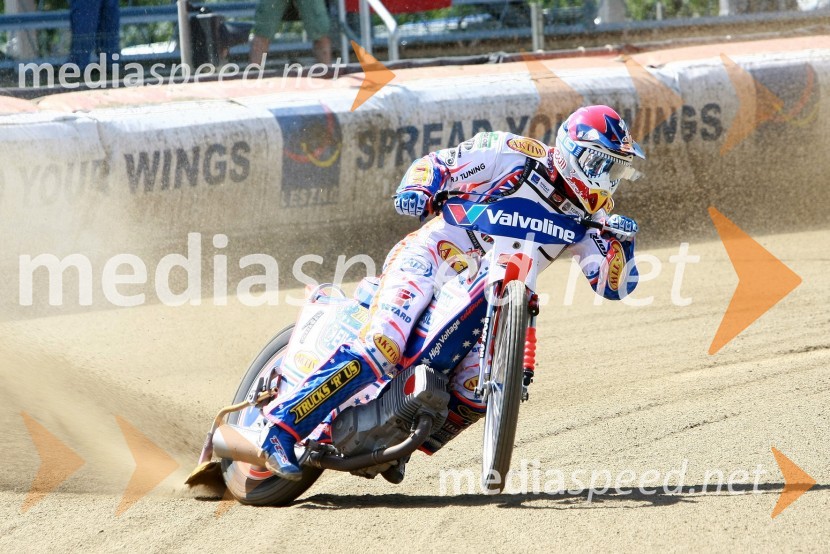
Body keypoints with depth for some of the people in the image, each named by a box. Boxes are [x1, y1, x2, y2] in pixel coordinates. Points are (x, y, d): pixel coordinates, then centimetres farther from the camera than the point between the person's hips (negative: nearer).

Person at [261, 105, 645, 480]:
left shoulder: (589, 214, 12)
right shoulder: (516, 154, -3)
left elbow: (615, 286, 10)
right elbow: (434, 164, 2)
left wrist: (620, 242, -9)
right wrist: (416, 191, -19)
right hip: (433, 257, -6)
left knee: (477, 389, -18)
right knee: (382, 349, -29)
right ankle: (281, 425, -28)